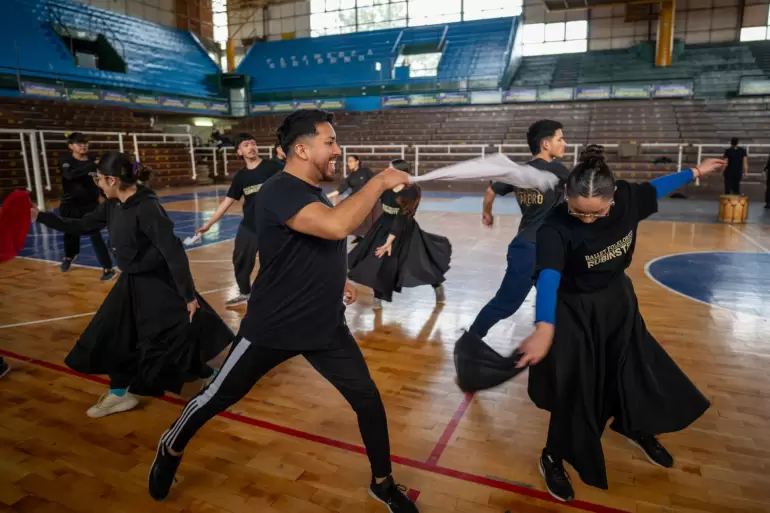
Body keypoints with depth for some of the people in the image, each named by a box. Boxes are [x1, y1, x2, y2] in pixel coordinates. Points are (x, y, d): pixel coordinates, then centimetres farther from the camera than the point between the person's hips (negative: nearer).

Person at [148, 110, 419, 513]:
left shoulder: (315, 193, 6)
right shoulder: (280, 191, -22)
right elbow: (337, 226, -40)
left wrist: (336, 282, 10)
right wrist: (379, 182, -27)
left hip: (326, 327, 7)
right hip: (272, 328, -7)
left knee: (369, 400, 5)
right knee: (215, 399, 13)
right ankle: (170, 451, 45)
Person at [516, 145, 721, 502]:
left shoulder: (626, 198, -17)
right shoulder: (555, 228, -33)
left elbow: (654, 188, 6)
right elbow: (548, 277, -48)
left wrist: (695, 171, 21)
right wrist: (545, 327, -65)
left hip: (619, 300, 6)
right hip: (575, 312, -6)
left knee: (637, 367, 23)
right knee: (576, 388, 3)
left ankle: (637, 429, 55)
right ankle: (553, 458, 28)